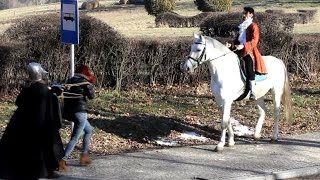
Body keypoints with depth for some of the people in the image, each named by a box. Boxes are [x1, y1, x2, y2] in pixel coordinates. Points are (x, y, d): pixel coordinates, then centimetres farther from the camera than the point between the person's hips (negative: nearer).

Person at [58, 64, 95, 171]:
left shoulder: (70, 81, 12)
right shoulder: (84, 82, -9)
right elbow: (91, 96, -9)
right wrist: (90, 85, 8)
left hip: (69, 111, 8)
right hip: (80, 111, -8)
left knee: (89, 130, 26)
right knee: (75, 138, -8)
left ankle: (84, 156, 27)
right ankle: (62, 162, -17)